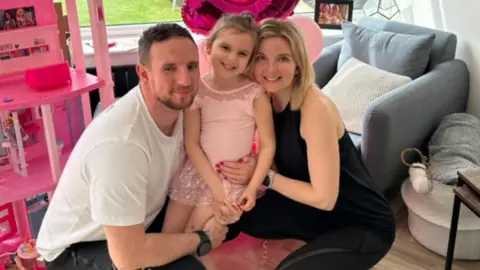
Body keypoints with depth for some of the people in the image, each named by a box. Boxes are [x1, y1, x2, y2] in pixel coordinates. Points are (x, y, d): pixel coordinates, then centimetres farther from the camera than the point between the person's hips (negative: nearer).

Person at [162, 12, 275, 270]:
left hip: (233, 178, -3)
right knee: (169, 236, 8)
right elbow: (191, 143, -9)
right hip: (197, 172, 3)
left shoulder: (255, 94, -14)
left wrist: (252, 188, -14)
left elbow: (267, 145, -9)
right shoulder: (197, 89, -8)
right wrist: (214, 184, -16)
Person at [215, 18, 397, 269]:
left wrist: (264, 177, -21)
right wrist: (254, 168, -18)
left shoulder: (315, 107, -27)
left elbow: (324, 198, -25)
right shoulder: (268, 100, -5)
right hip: (316, 210, 6)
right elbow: (281, 167, 1)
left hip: (365, 226, -6)